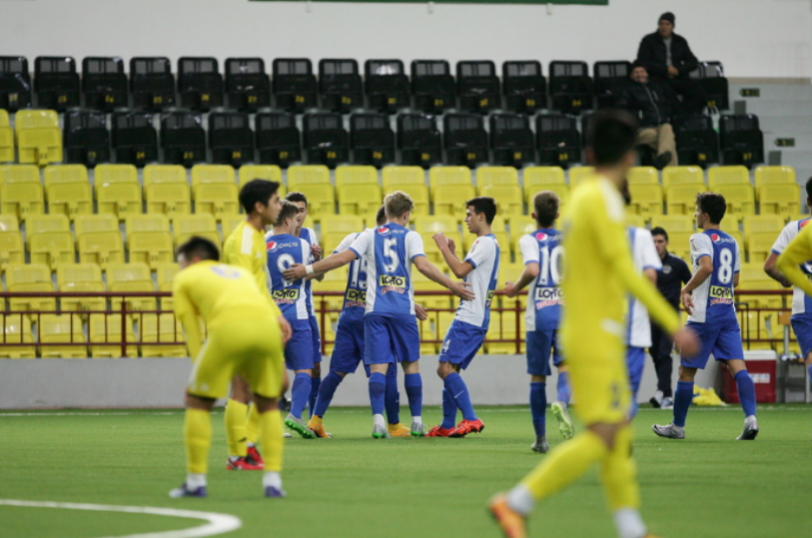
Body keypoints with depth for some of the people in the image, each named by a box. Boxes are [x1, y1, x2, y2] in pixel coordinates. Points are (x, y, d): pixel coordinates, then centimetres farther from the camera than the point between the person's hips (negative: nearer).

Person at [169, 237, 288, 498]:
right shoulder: (242, 273, 39)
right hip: (267, 327, 4)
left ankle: (196, 481, 10)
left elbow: (192, 332, 19)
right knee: (269, 404, 22)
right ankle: (273, 480, 12)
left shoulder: (185, 278, 27)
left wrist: (201, 368, 16)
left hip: (228, 327, -4)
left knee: (197, 401, 13)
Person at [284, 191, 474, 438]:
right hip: (403, 309, -1)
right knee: (411, 364, 11)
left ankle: (378, 420, -18)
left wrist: (307, 269, 4)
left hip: (375, 310, 1)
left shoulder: (370, 236, 8)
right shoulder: (410, 236, 2)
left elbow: (343, 257, -1)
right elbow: (422, 265, -13)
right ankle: (417, 422, 12)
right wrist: (453, 286, -13)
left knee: (378, 366, -4)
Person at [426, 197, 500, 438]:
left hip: (469, 318, -11)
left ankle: (471, 419, -22)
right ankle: (447, 426, 16)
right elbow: (464, 274, 25)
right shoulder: (487, 243, 21)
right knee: (448, 369, 13)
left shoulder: (486, 243, -12)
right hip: (473, 317, 11)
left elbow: (460, 271, -20)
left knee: (446, 368, -16)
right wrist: (452, 252, 16)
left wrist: (444, 247, -10)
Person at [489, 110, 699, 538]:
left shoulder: (581, 196, 14)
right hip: (597, 336, -10)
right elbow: (625, 271, -20)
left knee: (619, 436, 7)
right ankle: (516, 503, -13)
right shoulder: (603, 199, -14)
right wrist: (673, 325, -19)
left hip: (582, 332, 10)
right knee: (602, 435, -12)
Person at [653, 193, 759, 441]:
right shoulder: (731, 242, 15)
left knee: (686, 371, 6)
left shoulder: (700, 239, -8)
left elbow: (707, 267, -25)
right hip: (728, 313, 6)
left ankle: (677, 426, 15)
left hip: (704, 315, -6)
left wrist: (687, 290, -15)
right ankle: (750, 418, -24)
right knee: (738, 366, -5)